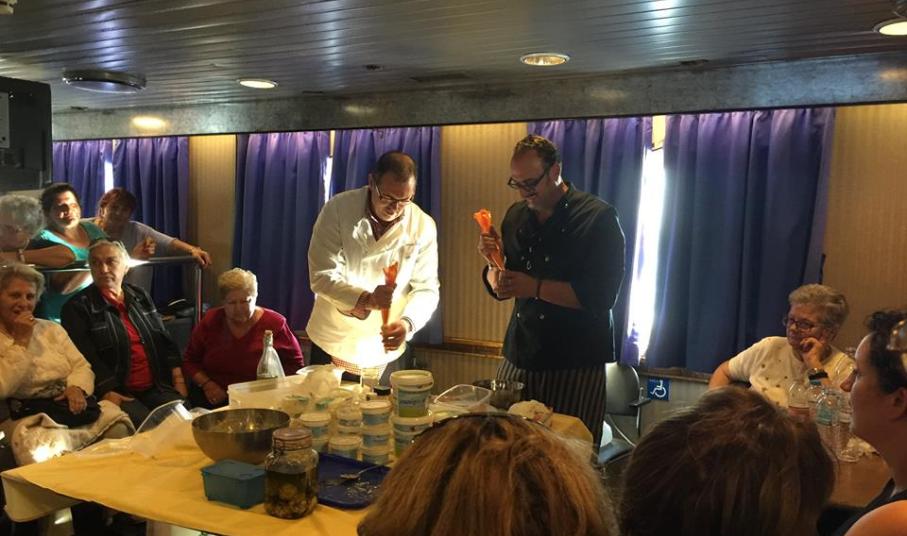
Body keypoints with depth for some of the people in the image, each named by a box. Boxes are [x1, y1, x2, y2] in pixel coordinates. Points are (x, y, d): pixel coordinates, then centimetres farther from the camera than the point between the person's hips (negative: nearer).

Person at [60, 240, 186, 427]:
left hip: (158, 388, 5)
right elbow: (85, 356, -9)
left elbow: (165, 340, 17)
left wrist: (178, 378, 6)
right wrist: (107, 392, -20)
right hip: (120, 394, -4)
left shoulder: (141, 297, 17)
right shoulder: (77, 307, 0)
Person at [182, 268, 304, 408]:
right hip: (215, 400, 2)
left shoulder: (275, 324, -1)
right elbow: (190, 361, 17)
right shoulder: (210, 321, 7)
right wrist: (207, 384, -3)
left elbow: (295, 364, 7)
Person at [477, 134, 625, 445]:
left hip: (575, 367, -5)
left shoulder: (598, 217, -8)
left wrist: (535, 287, -21)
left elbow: (602, 295, -16)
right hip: (518, 359, 5)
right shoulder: (516, 216, 10)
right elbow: (499, 288, 14)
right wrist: (493, 263, -7)